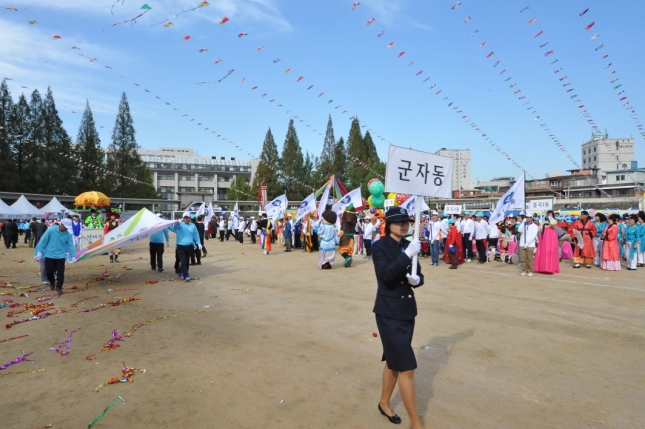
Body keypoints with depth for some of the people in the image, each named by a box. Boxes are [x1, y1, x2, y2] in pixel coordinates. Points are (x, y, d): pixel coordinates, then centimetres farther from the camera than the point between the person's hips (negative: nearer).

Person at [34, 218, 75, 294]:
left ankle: (58, 287, 11)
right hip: (49, 255, -1)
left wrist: (73, 256, 0)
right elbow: (43, 241, -7)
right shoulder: (51, 230, -13)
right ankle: (52, 283, 36)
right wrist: (39, 252, -5)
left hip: (61, 256, 1)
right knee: (49, 271, 8)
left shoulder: (68, 234, -6)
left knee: (60, 273, -1)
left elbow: (70, 245, 0)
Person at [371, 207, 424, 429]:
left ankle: (384, 403, 40)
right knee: (407, 367, -4)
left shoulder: (409, 245, 5)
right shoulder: (379, 246, -12)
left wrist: (416, 280, -12)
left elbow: (419, 276, 10)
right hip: (389, 312, -6)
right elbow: (385, 275, -25)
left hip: (408, 310, 7)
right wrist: (407, 255, -29)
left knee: (394, 361, 20)